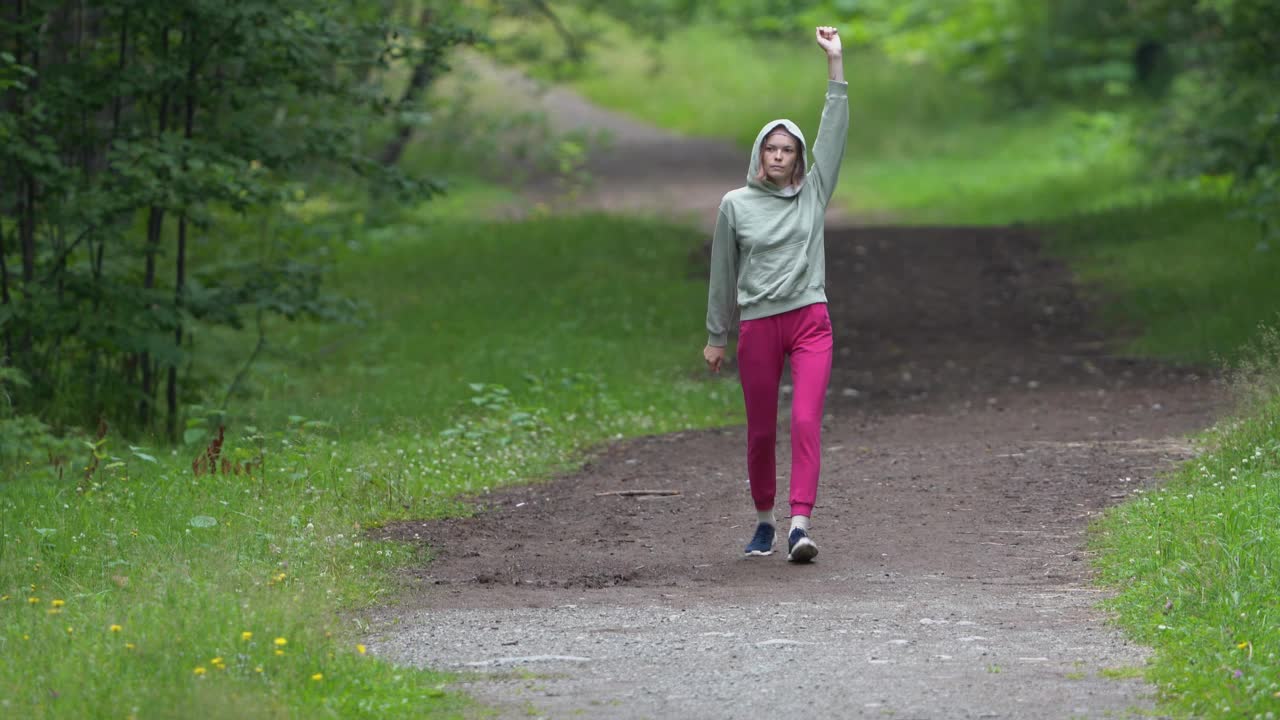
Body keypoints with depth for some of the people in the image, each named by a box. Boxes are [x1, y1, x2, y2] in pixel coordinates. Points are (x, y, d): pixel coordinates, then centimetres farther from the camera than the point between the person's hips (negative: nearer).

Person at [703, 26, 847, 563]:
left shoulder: (813, 192, 5)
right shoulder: (735, 205, 3)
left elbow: (836, 127, -1)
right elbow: (723, 273, 9)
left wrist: (835, 61, -6)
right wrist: (716, 337, 11)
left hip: (810, 321, 0)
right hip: (757, 326, 0)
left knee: (806, 422, -15)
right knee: (761, 432, 8)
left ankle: (800, 525, -21)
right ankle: (764, 521, 26)